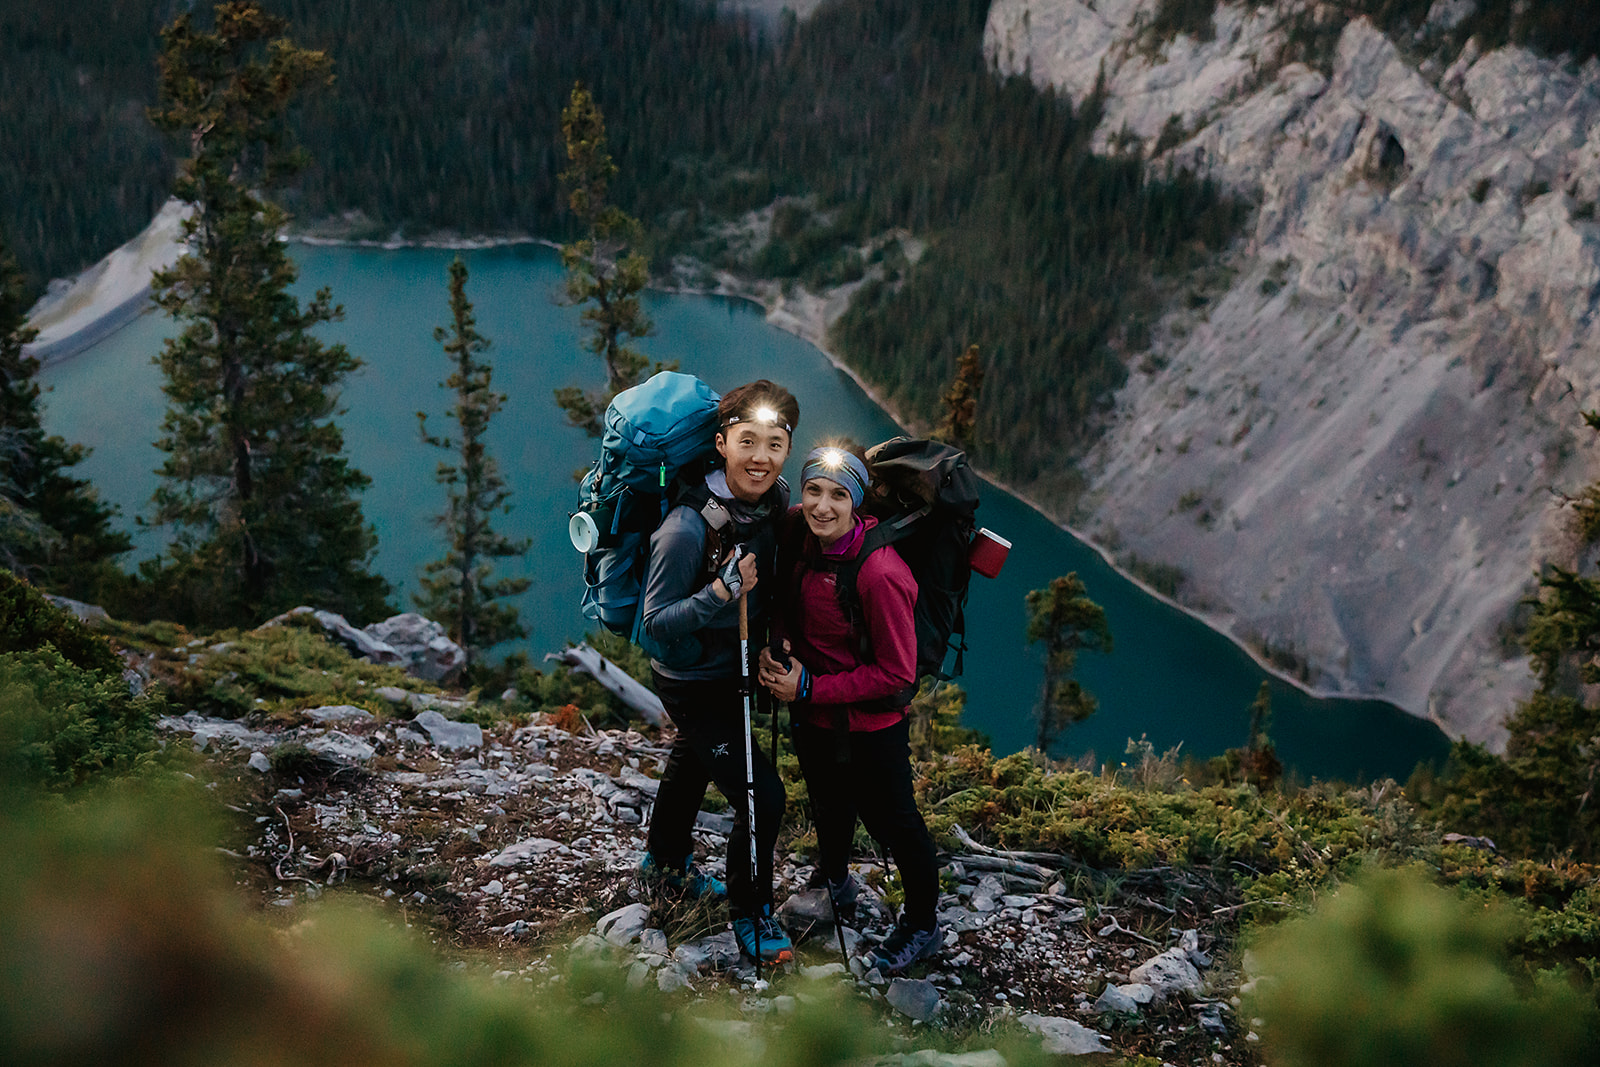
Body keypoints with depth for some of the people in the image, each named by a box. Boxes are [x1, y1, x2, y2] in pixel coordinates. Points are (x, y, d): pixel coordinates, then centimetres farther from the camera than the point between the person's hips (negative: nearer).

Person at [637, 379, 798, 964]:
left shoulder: (779, 503, -14)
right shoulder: (687, 529, -35)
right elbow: (657, 624, -29)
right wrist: (719, 593, -42)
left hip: (737, 669, 8)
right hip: (694, 684, -8)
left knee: (693, 759, 31)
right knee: (761, 795, -11)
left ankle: (667, 858, 59)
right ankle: (750, 913, 14)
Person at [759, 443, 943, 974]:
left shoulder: (879, 574, -32)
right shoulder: (798, 533, -12)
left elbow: (896, 673, -25)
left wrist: (809, 688, -24)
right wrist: (777, 644, -11)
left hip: (870, 726, -6)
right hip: (811, 715, 7)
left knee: (893, 822, 14)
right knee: (829, 806, 31)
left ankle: (922, 927, 39)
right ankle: (835, 877, 61)